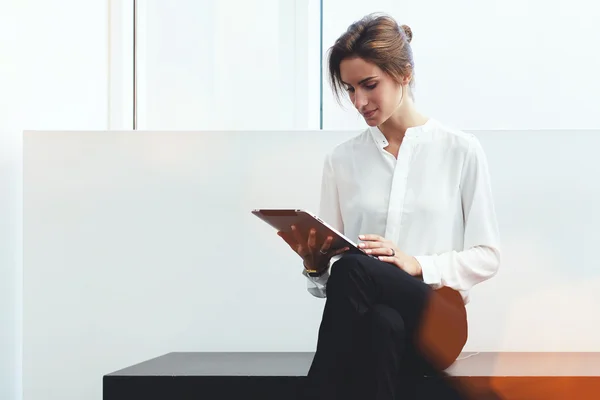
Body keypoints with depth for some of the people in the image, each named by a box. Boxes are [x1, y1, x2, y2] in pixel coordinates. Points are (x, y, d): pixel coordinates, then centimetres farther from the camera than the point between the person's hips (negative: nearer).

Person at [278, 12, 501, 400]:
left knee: (353, 271, -34)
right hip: (371, 318, 2)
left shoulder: (461, 150, 6)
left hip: (435, 321, -2)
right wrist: (315, 264, -10)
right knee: (381, 323, -38)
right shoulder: (341, 159, 14)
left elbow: (486, 256, 5)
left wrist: (417, 265, -12)